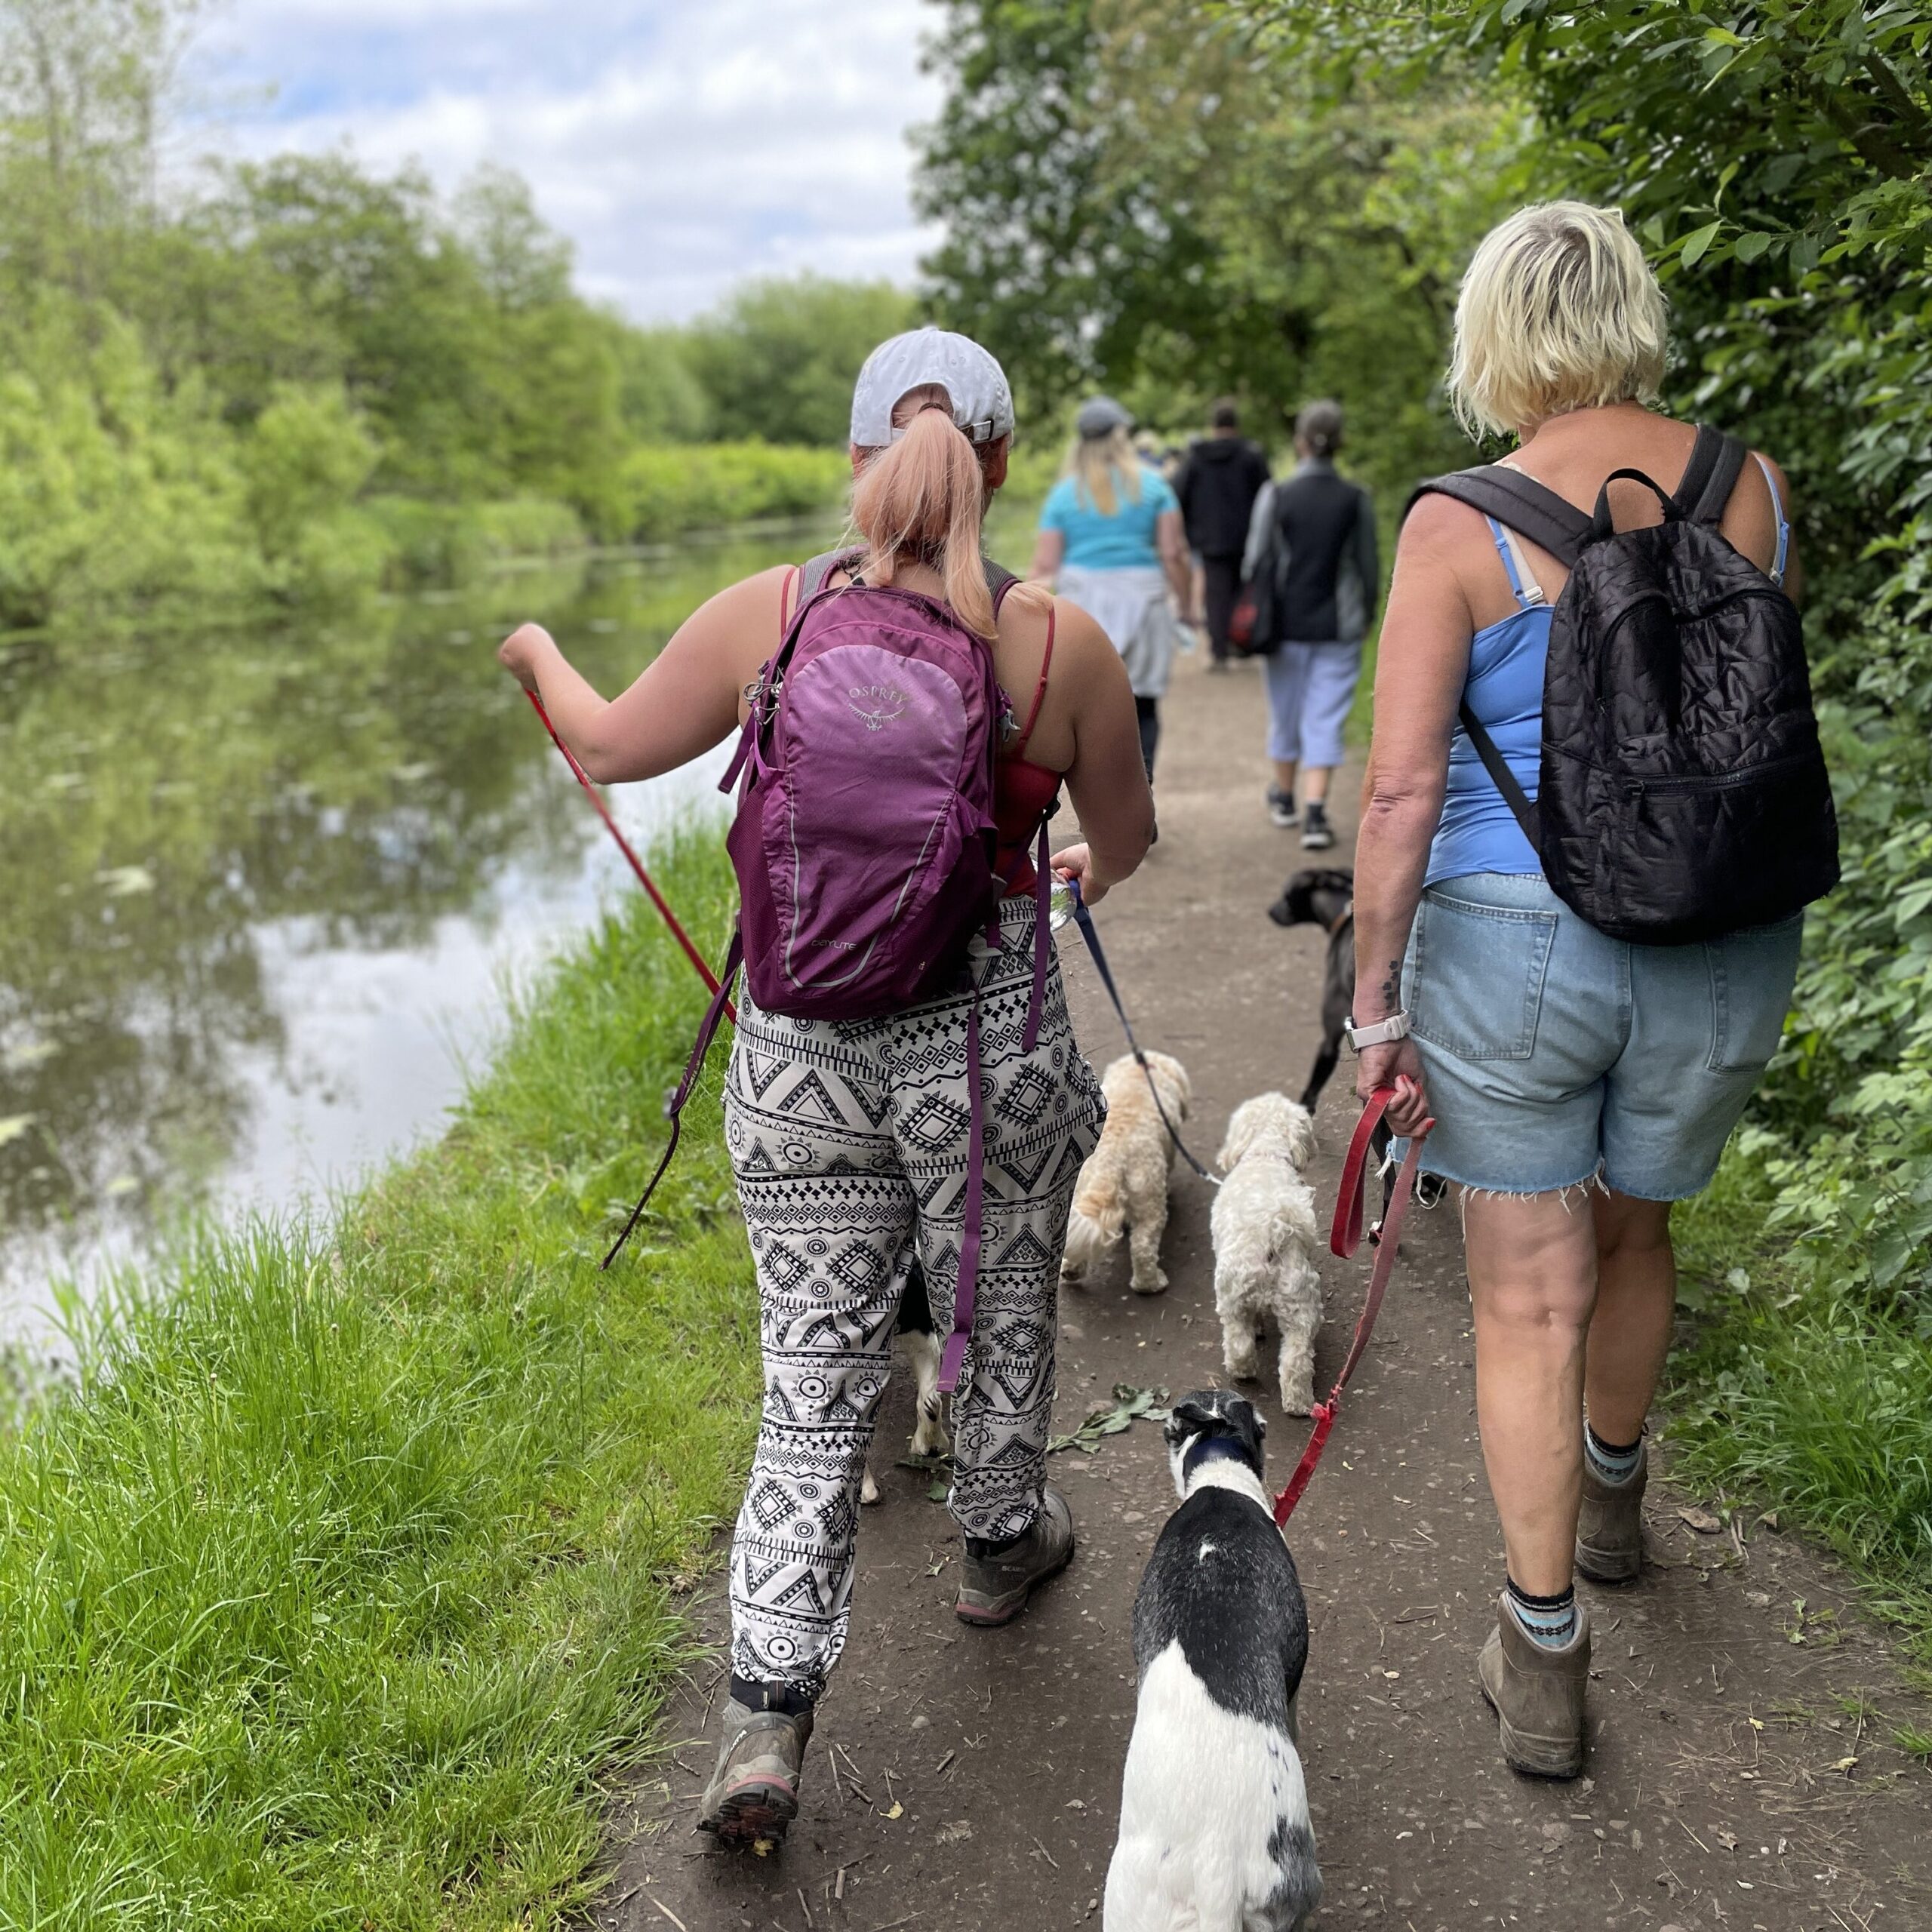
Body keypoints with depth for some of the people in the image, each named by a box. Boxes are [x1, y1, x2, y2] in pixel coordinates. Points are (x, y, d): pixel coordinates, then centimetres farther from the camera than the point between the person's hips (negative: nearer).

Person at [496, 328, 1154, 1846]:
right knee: (1003, 1312, 24)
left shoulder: (764, 617, -7)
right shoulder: (1059, 643, -10)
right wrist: (1089, 871, 29)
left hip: (799, 1048, 2)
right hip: (989, 1043, -1)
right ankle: (1003, 1543, 49)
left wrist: (539, 652, 29)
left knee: (815, 1378, 12)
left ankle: (768, 1715, 11)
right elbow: (1127, 837, 4)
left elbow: (615, 746, 7)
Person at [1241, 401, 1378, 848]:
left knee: (1286, 711, 16)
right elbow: (1368, 565, 1)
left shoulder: (1276, 496, -7)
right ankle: (1315, 813, -8)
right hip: (1338, 627, 0)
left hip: (1287, 624, 0)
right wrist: (1366, 615, 16)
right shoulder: (1356, 499, -4)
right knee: (1326, 718, 2)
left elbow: (1256, 561, -5)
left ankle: (1284, 799, 34)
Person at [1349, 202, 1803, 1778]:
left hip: (1513, 941, -4)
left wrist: (1376, 1006, -7)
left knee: (1527, 1297, 8)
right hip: (1725, 946, 4)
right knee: (1634, 1232, 26)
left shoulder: (1462, 522, -11)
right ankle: (1612, 1496, 51)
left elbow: (1402, 789, -14)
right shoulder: (1755, 489, 0)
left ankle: (1543, 1652, 16)